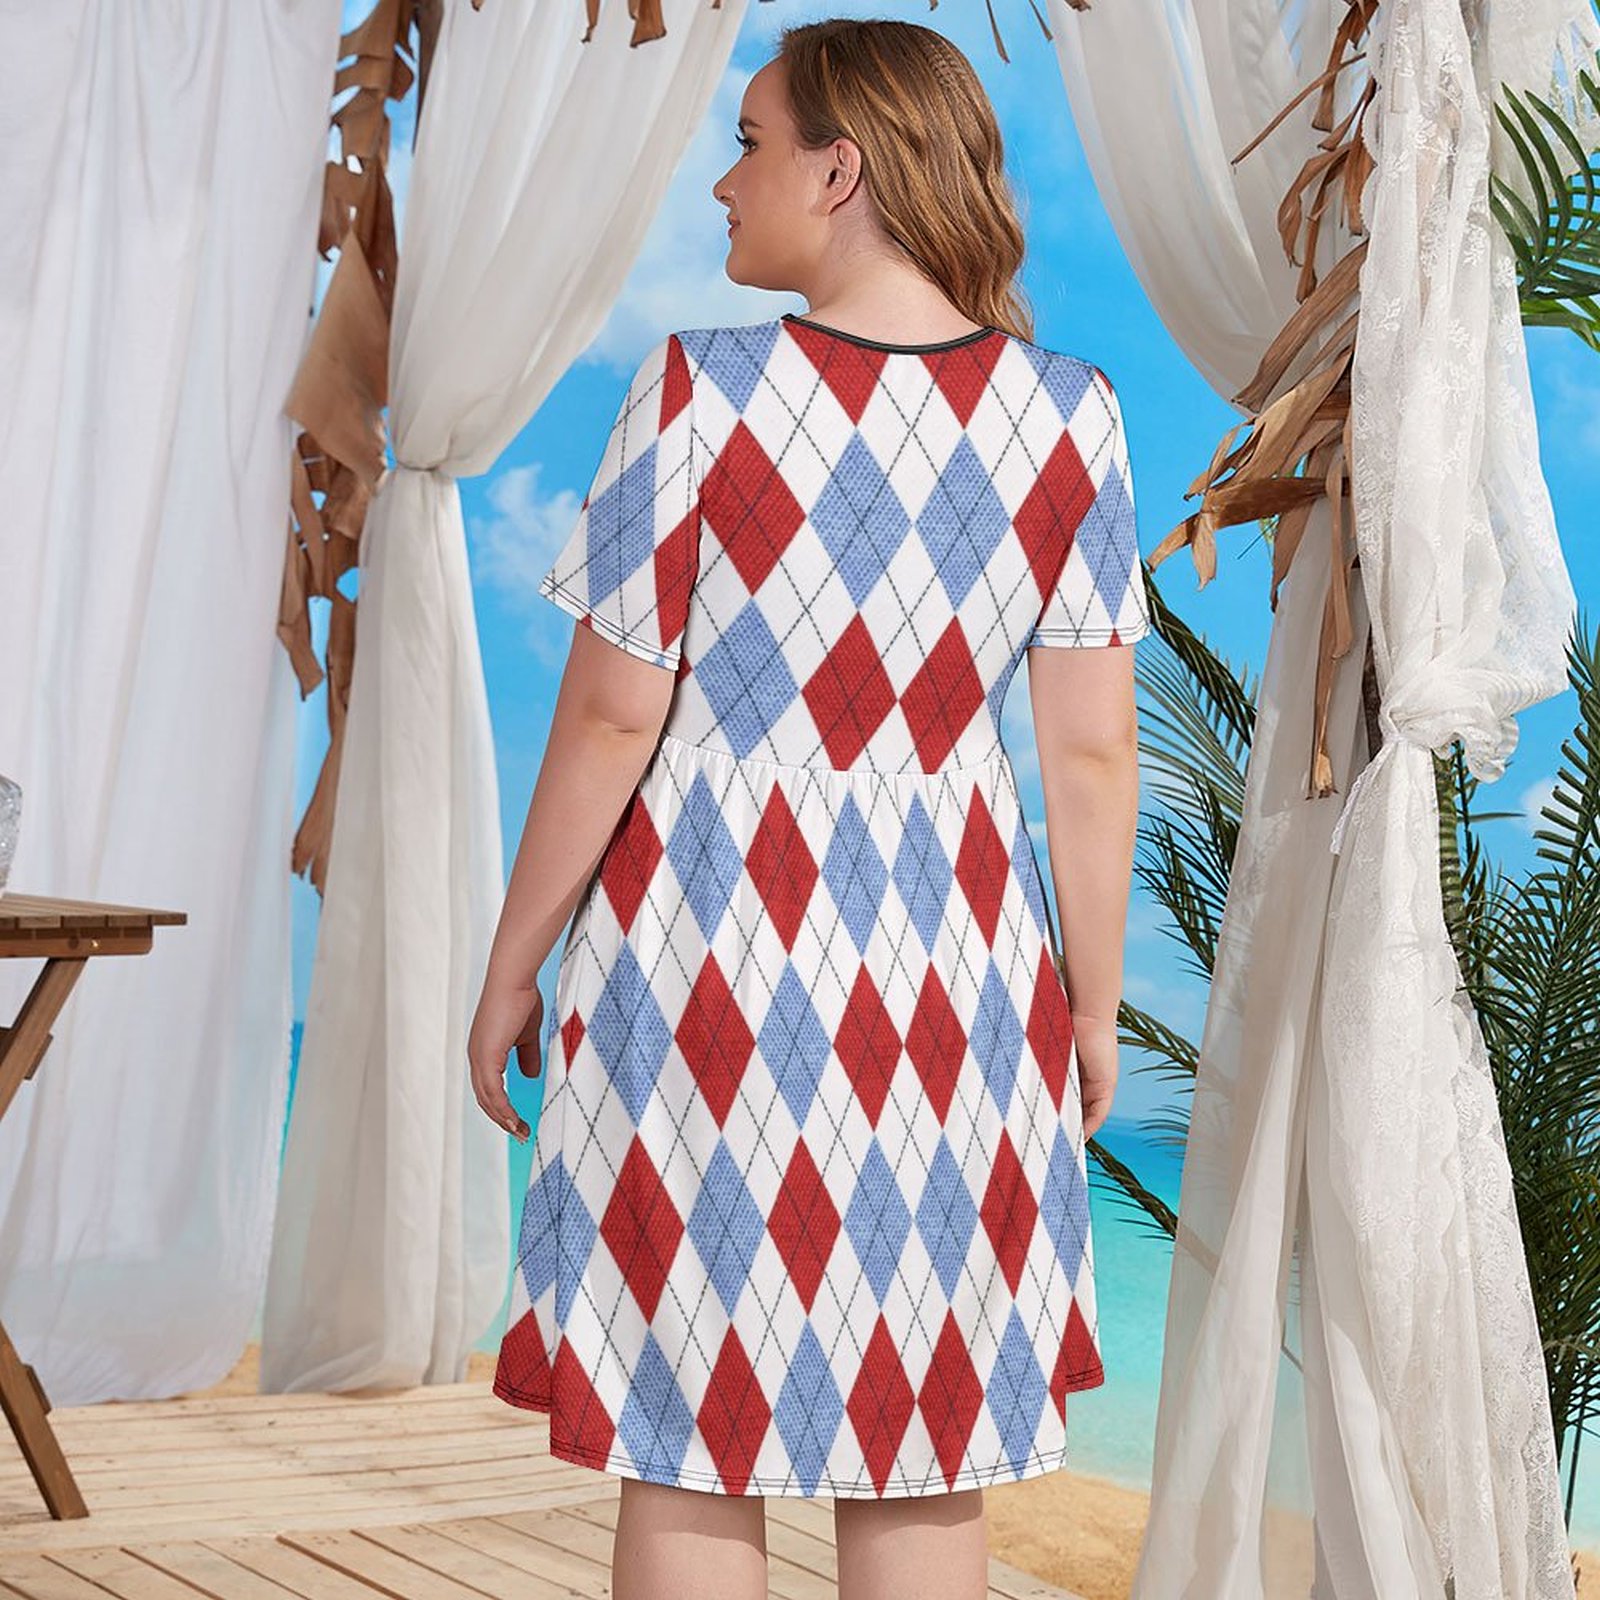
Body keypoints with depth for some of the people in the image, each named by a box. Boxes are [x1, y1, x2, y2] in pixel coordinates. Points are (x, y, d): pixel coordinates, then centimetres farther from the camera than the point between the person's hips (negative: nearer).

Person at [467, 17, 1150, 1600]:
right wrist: (1094, 1004, 10)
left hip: (708, 958, -3)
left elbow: (610, 719, -9)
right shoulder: (1066, 414, -2)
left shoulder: (699, 390, -11)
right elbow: (1093, 752, -1)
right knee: (924, 1464, 14)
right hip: (946, 968, 3)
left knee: (688, 1458, 9)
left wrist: (510, 973, 2)